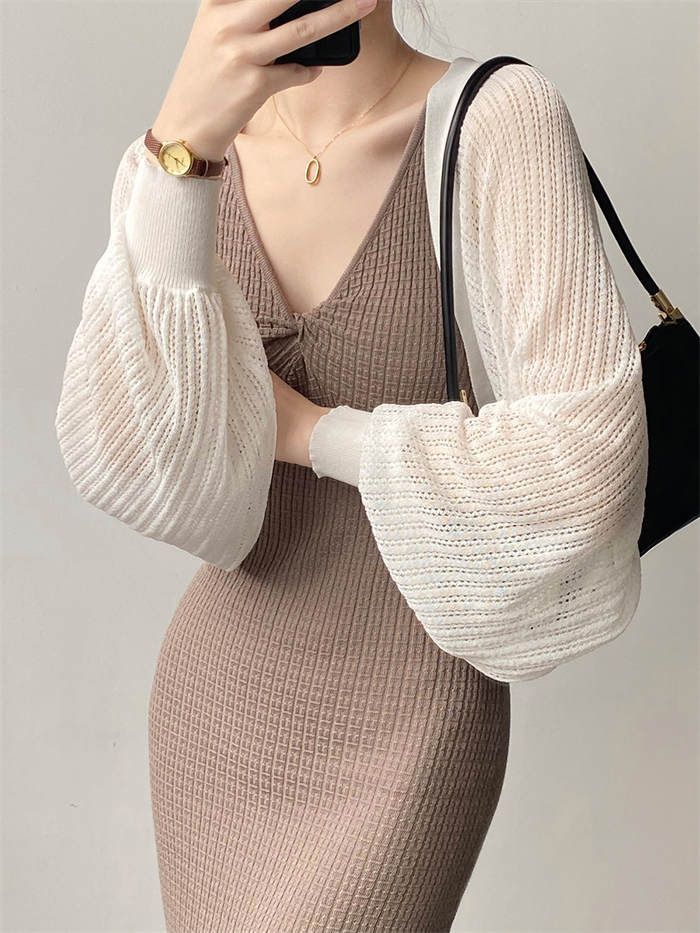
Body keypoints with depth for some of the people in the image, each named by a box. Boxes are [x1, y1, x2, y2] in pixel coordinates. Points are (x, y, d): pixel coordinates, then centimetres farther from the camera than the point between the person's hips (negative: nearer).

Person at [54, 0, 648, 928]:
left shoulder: (499, 120, -16)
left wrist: (305, 431, -15)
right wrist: (182, 146, -32)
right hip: (219, 695, 5)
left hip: (404, 722, -4)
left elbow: (584, 467, -25)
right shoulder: (170, 163, -4)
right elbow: (128, 467, -20)